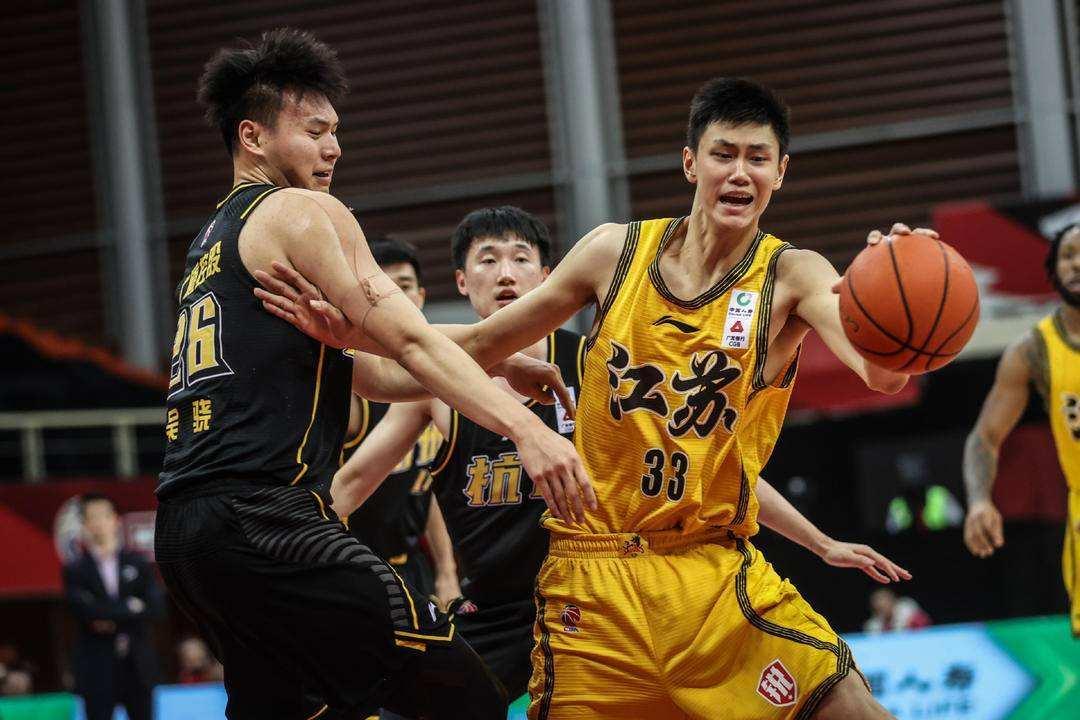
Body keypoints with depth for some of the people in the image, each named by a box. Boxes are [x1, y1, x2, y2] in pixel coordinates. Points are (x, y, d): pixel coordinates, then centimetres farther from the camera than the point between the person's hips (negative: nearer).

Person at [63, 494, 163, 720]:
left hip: (138, 667, 2)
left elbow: (156, 606, -4)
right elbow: (87, 611, -15)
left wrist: (113, 618, -12)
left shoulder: (138, 563, 7)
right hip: (97, 670, -2)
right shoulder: (75, 571, 1)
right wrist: (129, 608, -10)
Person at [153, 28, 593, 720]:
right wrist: (526, 428, -21)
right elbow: (408, 339, -13)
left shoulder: (213, 242, 27)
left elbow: (369, 370, 27)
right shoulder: (301, 213, 0)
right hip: (265, 520, -10)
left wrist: (500, 369, 21)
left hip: (184, 532, 10)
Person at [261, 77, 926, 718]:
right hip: (593, 574, 1)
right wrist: (355, 331, 0)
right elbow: (478, 345, 13)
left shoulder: (791, 276, -4)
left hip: (715, 574, -1)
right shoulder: (616, 251, 3)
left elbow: (882, 374, -24)